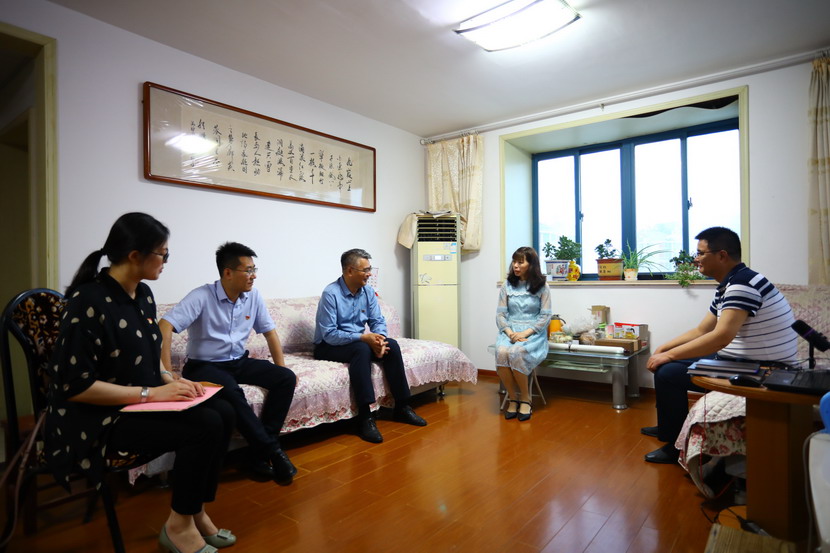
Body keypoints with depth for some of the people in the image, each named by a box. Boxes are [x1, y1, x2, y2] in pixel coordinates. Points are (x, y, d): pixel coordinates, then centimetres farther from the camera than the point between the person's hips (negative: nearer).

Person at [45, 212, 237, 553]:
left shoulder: (142, 295, 4)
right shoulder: (89, 301, -21)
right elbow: (75, 387, -22)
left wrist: (170, 380, -3)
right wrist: (150, 393, -23)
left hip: (141, 402, 8)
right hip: (99, 419, -8)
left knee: (223, 413, -9)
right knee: (205, 425, -23)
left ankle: (196, 511, 8)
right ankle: (178, 525, 0)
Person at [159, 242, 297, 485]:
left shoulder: (253, 296, 0)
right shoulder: (202, 296, -16)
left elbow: (270, 332, 6)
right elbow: (164, 326, -25)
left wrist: (281, 368, -1)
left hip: (239, 362, 6)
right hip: (204, 365, -5)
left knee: (286, 378, -15)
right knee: (232, 392, -37)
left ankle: (260, 453, -14)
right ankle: (272, 449, -23)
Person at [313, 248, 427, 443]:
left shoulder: (368, 291, 0)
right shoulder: (330, 294, -20)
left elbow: (378, 321, 0)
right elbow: (329, 334, -25)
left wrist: (378, 339, -23)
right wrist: (363, 337, -31)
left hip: (359, 341, 6)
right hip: (329, 346, -6)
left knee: (392, 345, -18)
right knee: (362, 349, -35)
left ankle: (402, 407, -10)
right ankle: (364, 417, -34)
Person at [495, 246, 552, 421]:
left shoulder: (541, 286, 1)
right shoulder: (507, 285, 8)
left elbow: (545, 316, -3)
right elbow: (500, 314, 4)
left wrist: (525, 333, -16)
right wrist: (509, 332, -14)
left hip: (533, 332, -2)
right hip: (510, 330, 3)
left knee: (516, 353, -34)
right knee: (501, 352, -31)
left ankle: (525, 398, -11)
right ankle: (512, 398, -13)